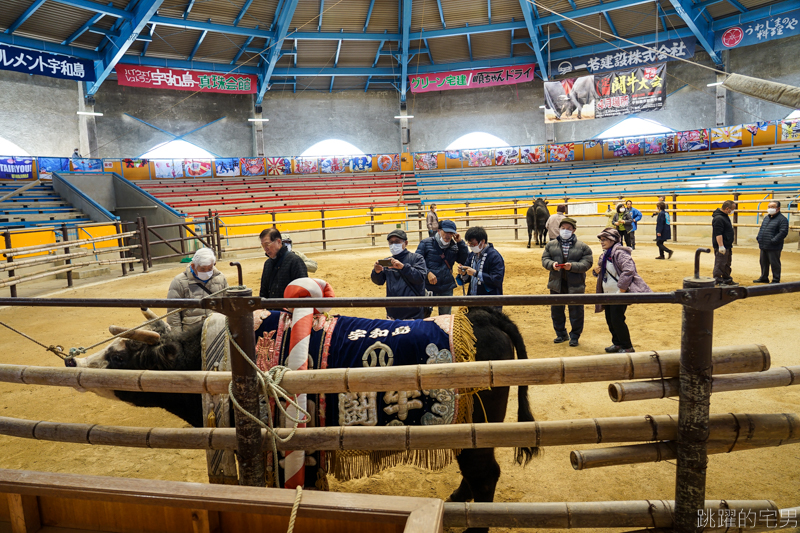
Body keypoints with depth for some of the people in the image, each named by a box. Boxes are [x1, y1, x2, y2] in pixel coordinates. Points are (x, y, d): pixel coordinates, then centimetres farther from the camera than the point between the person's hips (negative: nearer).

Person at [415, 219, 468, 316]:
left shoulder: (454, 246, 7)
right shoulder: (426, 243, -2)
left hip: (447, 290, 3)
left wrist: (460, 242, -7)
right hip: (428, 288, -3)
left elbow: (466, 260, -1)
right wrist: (427, 272, -20)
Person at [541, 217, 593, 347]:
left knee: (576, 311, 4)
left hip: (575, 285, -3)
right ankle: (561, 334, 29)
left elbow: (587, 263, -7)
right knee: (556, 310, 12)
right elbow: (544, 259, 4)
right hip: (556, 284, 3)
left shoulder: (583, 247, -1)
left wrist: (572, 266, -22)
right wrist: (552, 264, -17)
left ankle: (575, 336, 20)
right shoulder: (551, 245, 7)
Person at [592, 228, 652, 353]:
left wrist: (621, 290, -25)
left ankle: (627, 347, 9)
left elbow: (629, 271, -27)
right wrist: (597, 271, 2)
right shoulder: (605, 255, 13)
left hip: (619, 295, -9)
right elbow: (603, 271, 26)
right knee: (610, 320, 14)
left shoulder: (619, 253, -17)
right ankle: (617, 343, 30)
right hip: (608, 294, 9)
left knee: (617, 320, -7)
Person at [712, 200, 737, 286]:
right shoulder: (718, 218, -20)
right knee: (720, 264, -6)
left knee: (727, 264, 18)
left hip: (727, 246, 11)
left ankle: (727, 279, 27)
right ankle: (717, 280, -1)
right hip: (722, 247, -11)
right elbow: (718, 234, -24)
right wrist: (721, 246, -26)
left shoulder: (725, 216, 14)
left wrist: (730, 243, 26)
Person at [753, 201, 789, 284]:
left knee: (775, 264, 1)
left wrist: (773, 241, -21)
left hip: (773, 248, -8)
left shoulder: (782, 219, -10)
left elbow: (783, 232, -17)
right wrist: (759, 238, 9)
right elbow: (761, 229, 23)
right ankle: (764, 278, 30)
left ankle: (776, 280, 10)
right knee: (764, 263, 17)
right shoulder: (766, 217, 15)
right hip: (763, 246, 8)